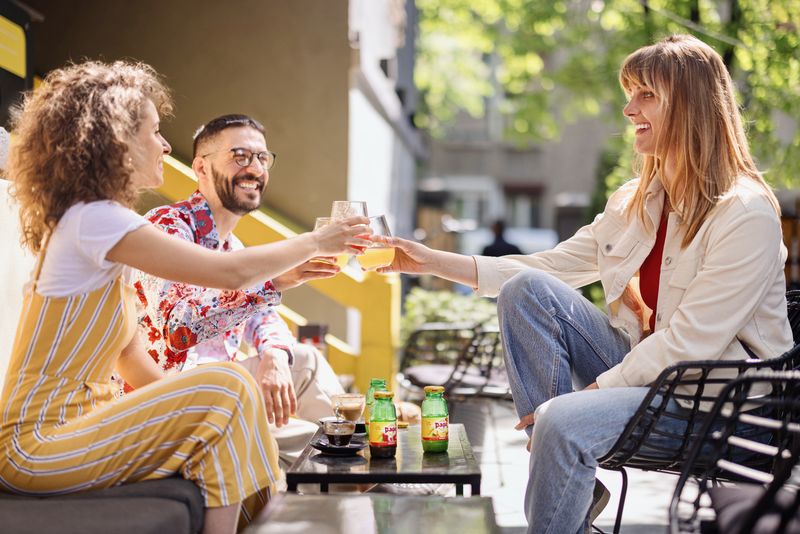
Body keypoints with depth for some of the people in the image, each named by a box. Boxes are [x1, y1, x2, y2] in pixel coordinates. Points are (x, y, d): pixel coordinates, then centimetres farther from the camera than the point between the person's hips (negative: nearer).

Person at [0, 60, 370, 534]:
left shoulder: (99, 219, 13)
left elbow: (135, 363, 12)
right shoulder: (94, 218, -16)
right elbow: (231, 271, -19)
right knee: (224, 392, -15)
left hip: (78, 417, 9)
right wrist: (316, 242, -4)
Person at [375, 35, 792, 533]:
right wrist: (432, 261, 2)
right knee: (527, 288, -11)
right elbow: (549, 268, 9)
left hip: (715, 399, -7)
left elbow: (690, 344, -21)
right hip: (644, 367, 8)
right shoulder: (633, 202, 8)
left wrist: (593, 389, -22)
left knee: (565, 422, -32)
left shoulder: (747, 215, -16)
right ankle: (577, 482, -11)